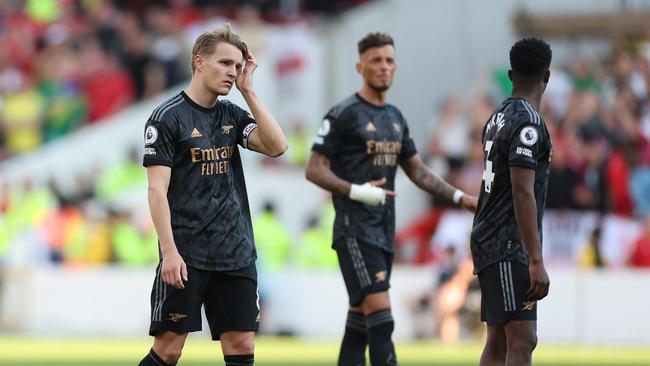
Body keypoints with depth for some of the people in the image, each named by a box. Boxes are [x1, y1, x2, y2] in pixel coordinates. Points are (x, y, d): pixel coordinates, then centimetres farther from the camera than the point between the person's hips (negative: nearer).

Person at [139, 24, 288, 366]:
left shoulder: (232, 115, 12)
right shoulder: (167, 117, -6)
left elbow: (276, 146, -3)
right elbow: (157, 189, -10)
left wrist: (247, 91, -2)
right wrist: (169, 250, -17)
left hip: (236, 255, 6)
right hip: (186, 256, -6)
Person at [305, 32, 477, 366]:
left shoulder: (395, 118, 15)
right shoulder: (343, 114, -7)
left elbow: (417, 170, 21)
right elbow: (315, 169, -9)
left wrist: (459, 197, 10)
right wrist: (356, 191, -22)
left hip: (384, 232, 8)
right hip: (355, 229, -8)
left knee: (359, 321, 9)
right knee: (380, 314, -17)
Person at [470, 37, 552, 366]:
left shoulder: (498, 117, 14)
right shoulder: (528, 123, -15)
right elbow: (522, 193, -22)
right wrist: (536, 261, -25)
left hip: (491, 242, 10)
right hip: (509, 248, -10)